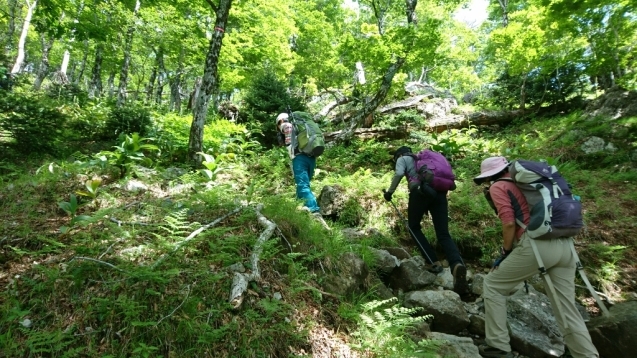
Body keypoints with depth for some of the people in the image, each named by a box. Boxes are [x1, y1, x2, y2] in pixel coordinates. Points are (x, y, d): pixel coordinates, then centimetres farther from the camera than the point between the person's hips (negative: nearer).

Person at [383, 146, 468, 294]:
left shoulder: (403, 159, 18)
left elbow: (399, 174, -5)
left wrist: (389, 191, 2)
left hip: (421, 191, -5)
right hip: (439, 192, 5)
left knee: (414, 227, 16)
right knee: (443, 235, 1)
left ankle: (434, 263, 6)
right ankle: (457, 264, -26)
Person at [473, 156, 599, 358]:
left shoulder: (497, 187, 4)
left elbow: (509, 223, -8)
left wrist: (505, 253, 4)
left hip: (537, 245, -7)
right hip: (564, 245, 7)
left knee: (492, 286, 10)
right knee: (567, 310, 15)